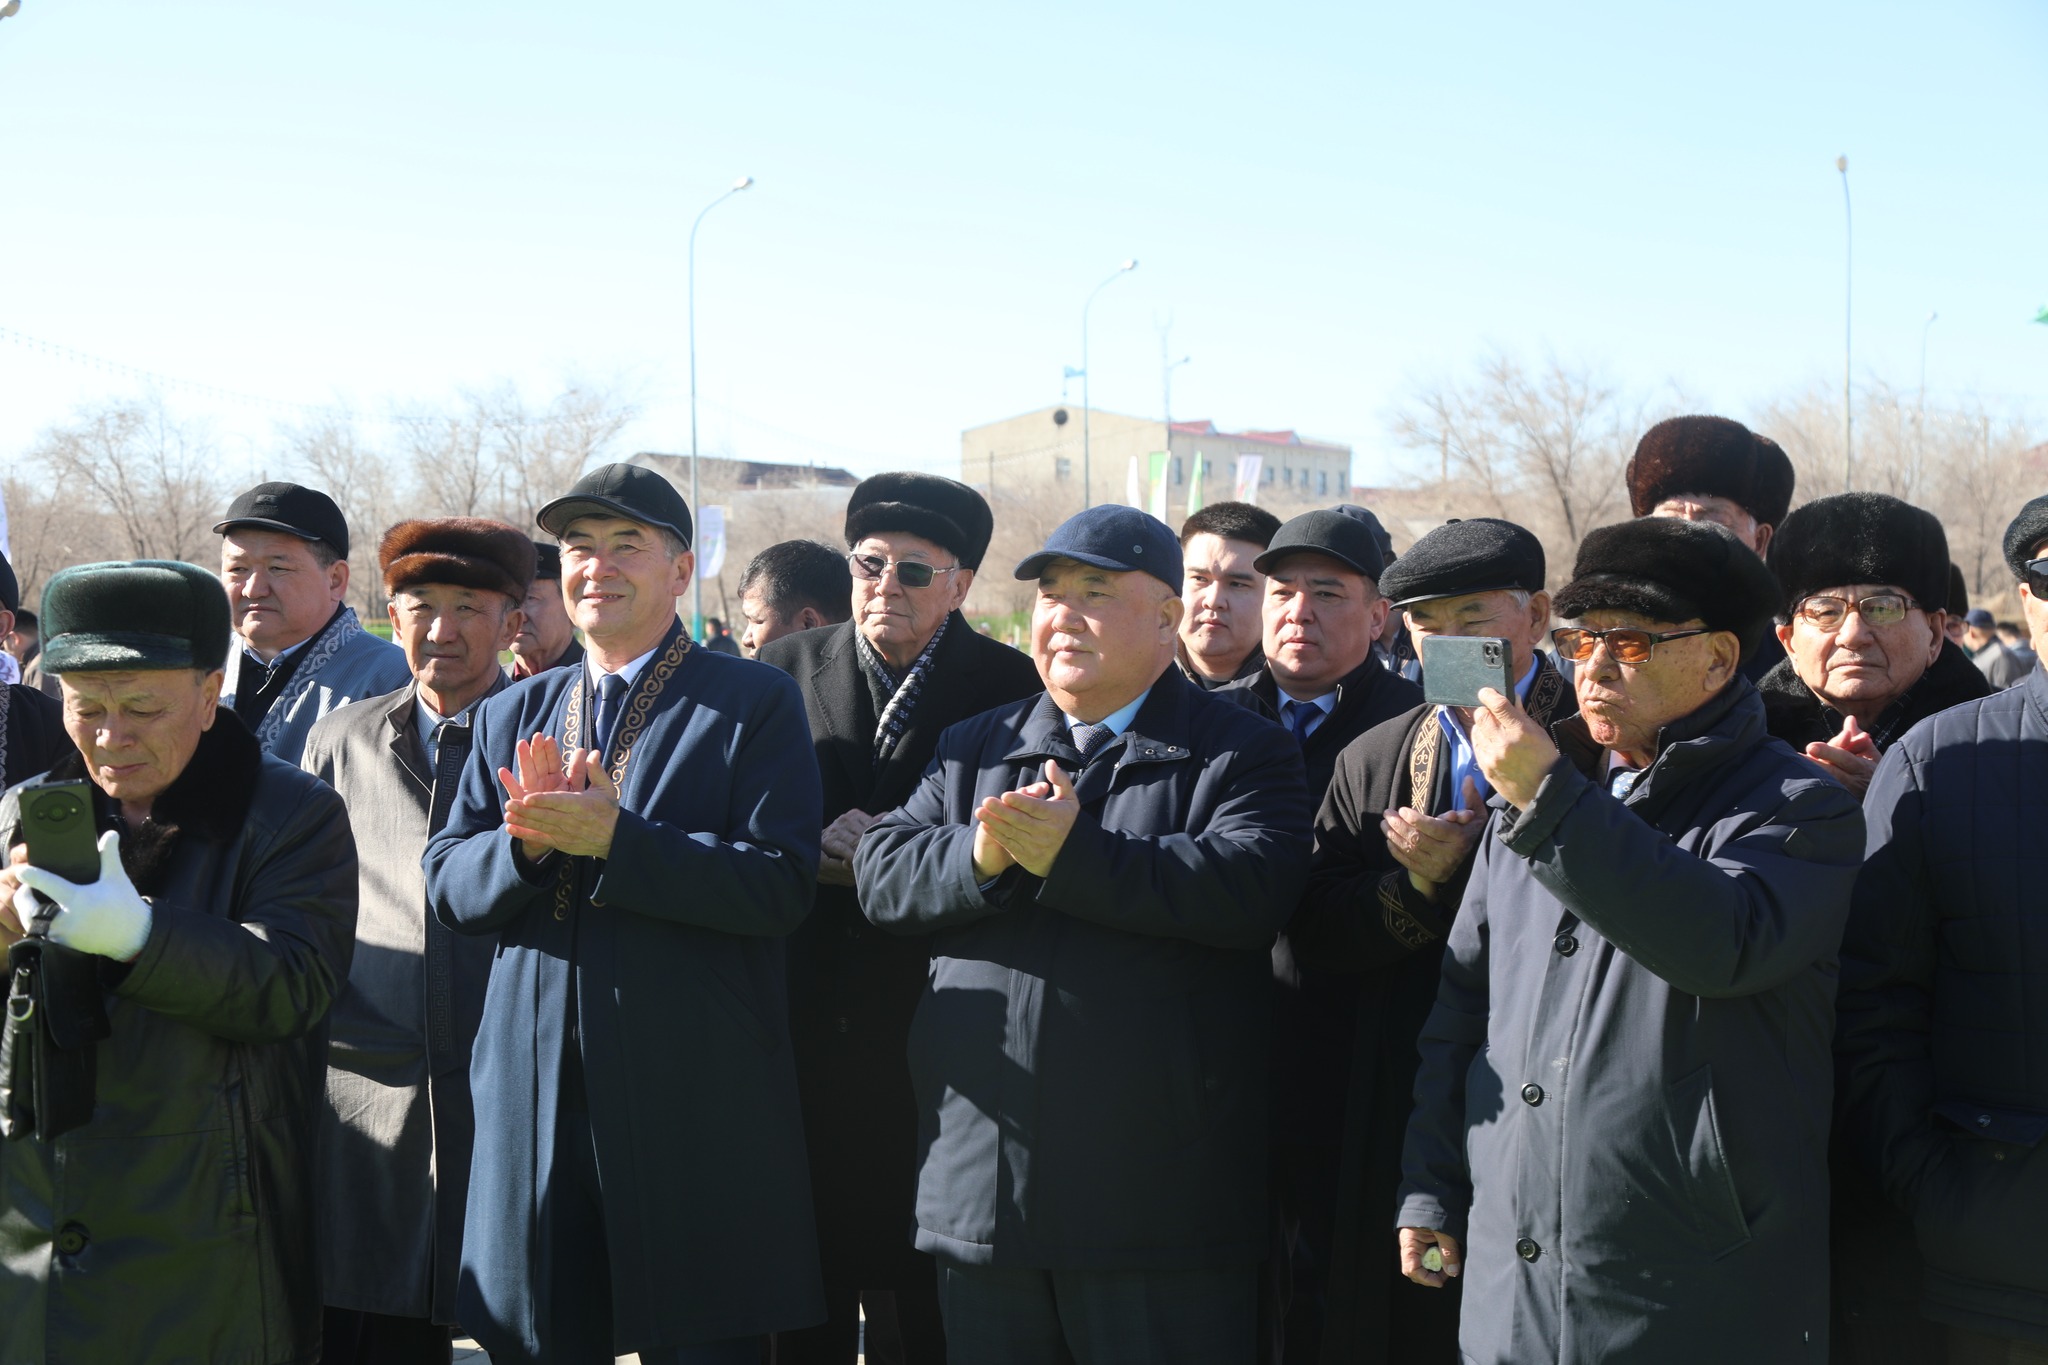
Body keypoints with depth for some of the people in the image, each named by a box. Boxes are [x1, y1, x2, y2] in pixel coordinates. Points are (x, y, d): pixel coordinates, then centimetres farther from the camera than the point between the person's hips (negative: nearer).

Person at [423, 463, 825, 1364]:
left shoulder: (755, 705, 0)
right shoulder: (510, 716, 16)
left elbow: (780, 885, -11)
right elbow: (447, 885, 10)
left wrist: (612, 838, -19)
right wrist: (528, 839, -12)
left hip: (692, 1114, -4)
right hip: (535, 1106, 4)